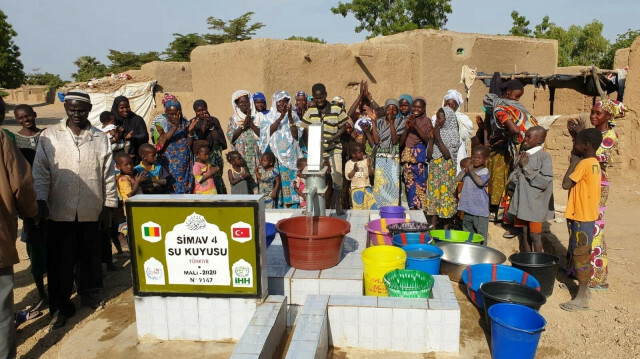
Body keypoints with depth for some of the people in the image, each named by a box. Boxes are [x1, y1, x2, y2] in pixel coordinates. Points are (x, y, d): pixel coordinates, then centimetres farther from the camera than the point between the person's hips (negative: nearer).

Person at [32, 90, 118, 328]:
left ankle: (88, 293, 34)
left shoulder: (100, 139, 3)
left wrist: (109, 206, 1)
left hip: (91, 211, 1)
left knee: (90, 256, 15)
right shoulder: (49, 137, 1)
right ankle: (60, 306, 19)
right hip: (60, 212, -1)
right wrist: (41, 201, -12)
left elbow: (109, 175, 4)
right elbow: (40, 173, 0)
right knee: (60, 261, 5)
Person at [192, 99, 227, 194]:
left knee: (217, 178, -8)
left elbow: (218, 138, 2)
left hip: (215, 155, 1)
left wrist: (211, 126, -9)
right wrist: (204, 124, -12)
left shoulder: (214, 120, 9)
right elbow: (196, 140, -10)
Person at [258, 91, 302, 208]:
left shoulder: (293, 116, 8)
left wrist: (290, 117, -14)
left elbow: (296, 135, -5)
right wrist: (281, 117, -19)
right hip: (274, 155, 0)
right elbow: (268, 131, -12)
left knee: (291, 183, -2)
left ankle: (292, 207, 4)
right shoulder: (268, 117, 7)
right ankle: (278, 207, 3)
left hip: (290, 156, 1)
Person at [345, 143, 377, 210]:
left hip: (366, 186, 1)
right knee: (358, 207, -2)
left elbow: (371, 174, 1)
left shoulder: (365, 161, 1)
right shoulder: (349, 163, -1)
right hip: (355, 188, -1)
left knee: (372, 206, -6)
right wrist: (354, 170, -18)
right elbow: (348, 177, -4)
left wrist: (369, 166, -16)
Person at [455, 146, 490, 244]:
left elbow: (480, 182, -25)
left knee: (481, 234, 0)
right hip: (468, 207, 6)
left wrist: (472, 171, -22)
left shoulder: (485, 171, -9)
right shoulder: (466, 170, 7)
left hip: (480, 210, -6)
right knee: (467, 232, 19)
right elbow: (457, 179, -2)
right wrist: (465, 170, -14)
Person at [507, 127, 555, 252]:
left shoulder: (544, 157, -10)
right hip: (521, 203, 6)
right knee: (524, 236, 14)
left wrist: (526, 167, -16)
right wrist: (520, 166, -11)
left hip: (535, 206, -6)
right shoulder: (522, 155, 8)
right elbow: (512, 179, 7)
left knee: (535, 237, 3)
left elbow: (545, 182, -19)